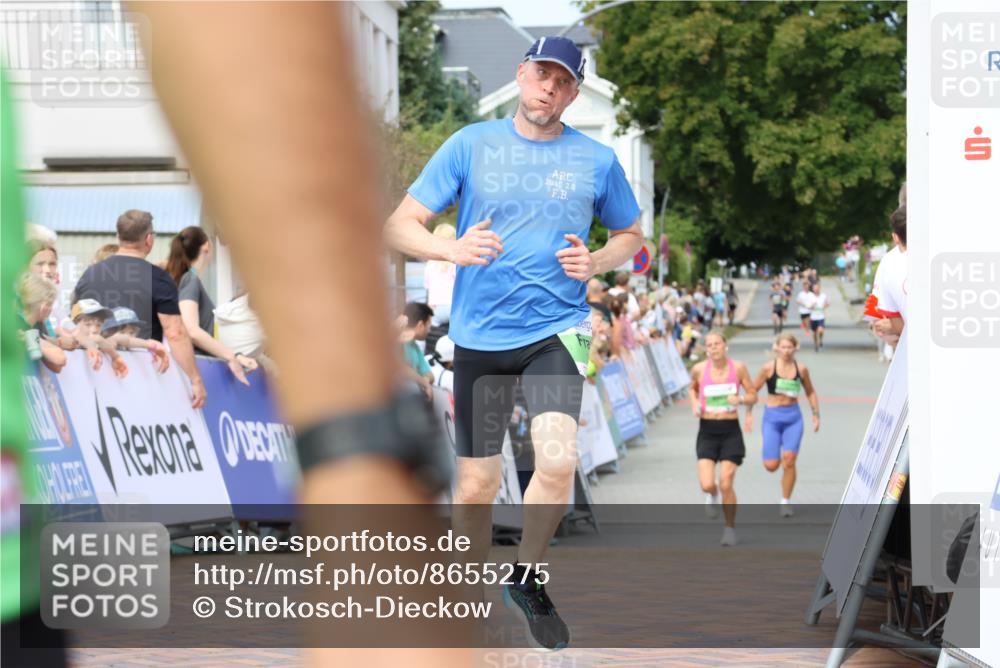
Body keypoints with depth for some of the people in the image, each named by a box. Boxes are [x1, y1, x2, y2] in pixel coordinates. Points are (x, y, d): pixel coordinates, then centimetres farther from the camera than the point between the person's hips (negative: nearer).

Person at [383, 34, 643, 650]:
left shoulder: (597, 160, 4)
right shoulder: (471, 144, 1)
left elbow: (630, 235, 19)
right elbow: (400, 225, 1)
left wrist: (597, 263, -3)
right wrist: (452, 249, -20)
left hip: (557, 330, 0)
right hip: (480, 335, 0)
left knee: (558, 462, -20)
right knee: (477, 485, 2)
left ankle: (527, 579, 5)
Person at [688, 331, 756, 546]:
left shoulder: (738, 368, -4)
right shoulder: (699, 369, -3)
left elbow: (753, 396, 4)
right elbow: (692, 389, 18)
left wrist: (740, 400, -17)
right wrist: (694, 404, -2)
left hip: (730, 431, -1)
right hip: (707, 431, 1)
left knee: (726, 484, -6)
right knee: (706, 484, -11)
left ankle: (730, 528, 13)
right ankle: (713, 496, 28)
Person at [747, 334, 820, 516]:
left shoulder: (801, 369, 2)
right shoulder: (768, 368, -4)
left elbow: (810, 393, 16)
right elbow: (753, 390, 2)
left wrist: (816, 414, 9)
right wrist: (749, 413, -4)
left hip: (793, 417, 1)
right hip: (772, 417, -1)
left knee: (789, 459, -13)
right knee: (771, 465, -7)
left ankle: (786, 502, 0)